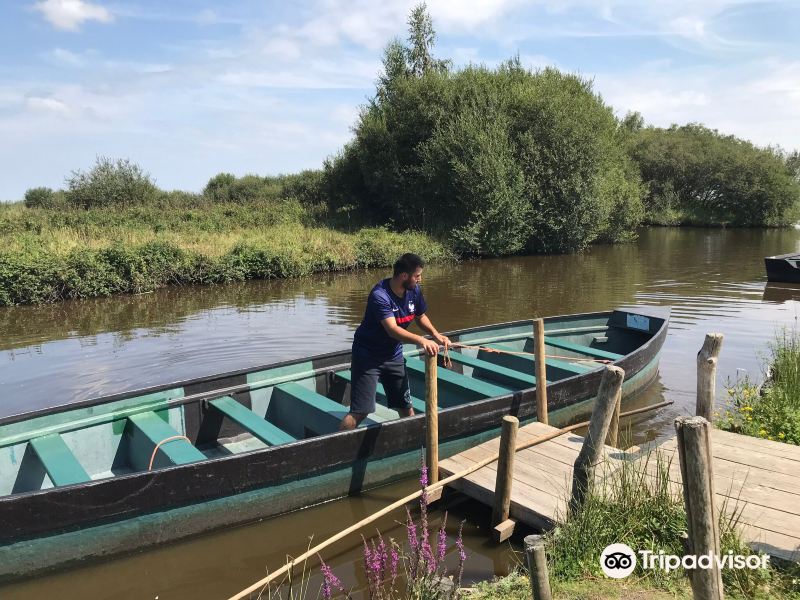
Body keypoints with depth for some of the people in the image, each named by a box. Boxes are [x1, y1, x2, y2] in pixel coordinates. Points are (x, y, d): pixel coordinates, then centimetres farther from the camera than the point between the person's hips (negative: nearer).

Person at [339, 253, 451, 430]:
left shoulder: (414, 290, -5)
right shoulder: (380, 296, -28)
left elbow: (420, 316, 11)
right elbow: (392, 329, -39)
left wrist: (435, 334, -8)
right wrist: (421, 340, -52)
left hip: (394, 354, 7)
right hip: (368, 355, -7)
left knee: (406, 406, 15)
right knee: (360, 411, -10)